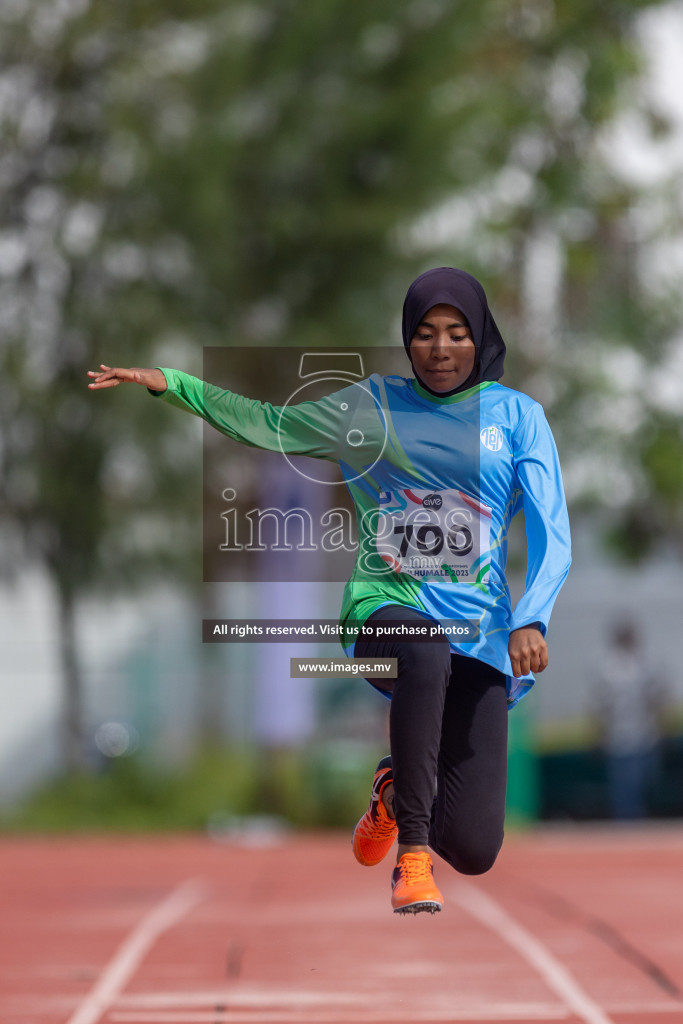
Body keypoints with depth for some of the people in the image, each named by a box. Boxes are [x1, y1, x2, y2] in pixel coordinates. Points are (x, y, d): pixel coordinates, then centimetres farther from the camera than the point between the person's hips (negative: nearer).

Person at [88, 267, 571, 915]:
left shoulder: (517, 415, 7)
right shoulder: (372, 406, 11)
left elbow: (551, 533, -1)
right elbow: (267, 425, 21)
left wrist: (530, 620, -19)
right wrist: (170, 384, 11)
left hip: (480, 635, 1)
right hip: (384, 609, 0)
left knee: (474, 850, -10)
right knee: (424, 650, -43)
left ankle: (399, 788, 28)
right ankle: (411, 859, -31)